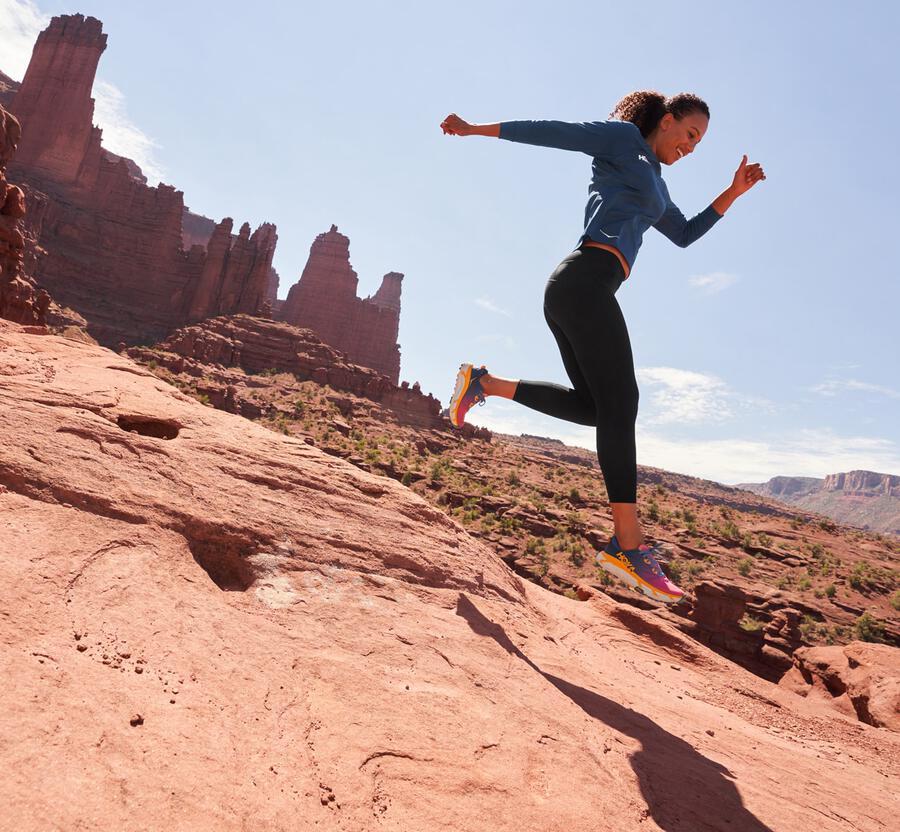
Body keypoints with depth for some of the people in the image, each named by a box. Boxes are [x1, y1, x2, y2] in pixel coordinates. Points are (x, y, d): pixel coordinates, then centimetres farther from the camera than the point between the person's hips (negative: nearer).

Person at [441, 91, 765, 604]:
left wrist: (734, 192, 31)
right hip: (586, 279, -10)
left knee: (595, 405, 6)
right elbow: (551, 132, 6)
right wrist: (476, 129, 4)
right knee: (620, 402, -15)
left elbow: (685, 234, 39)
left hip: (574, 291, 10)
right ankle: (630, 546, -15)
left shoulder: (655, 184, 34)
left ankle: (485, 384, 6)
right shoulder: (622, 138, 10)